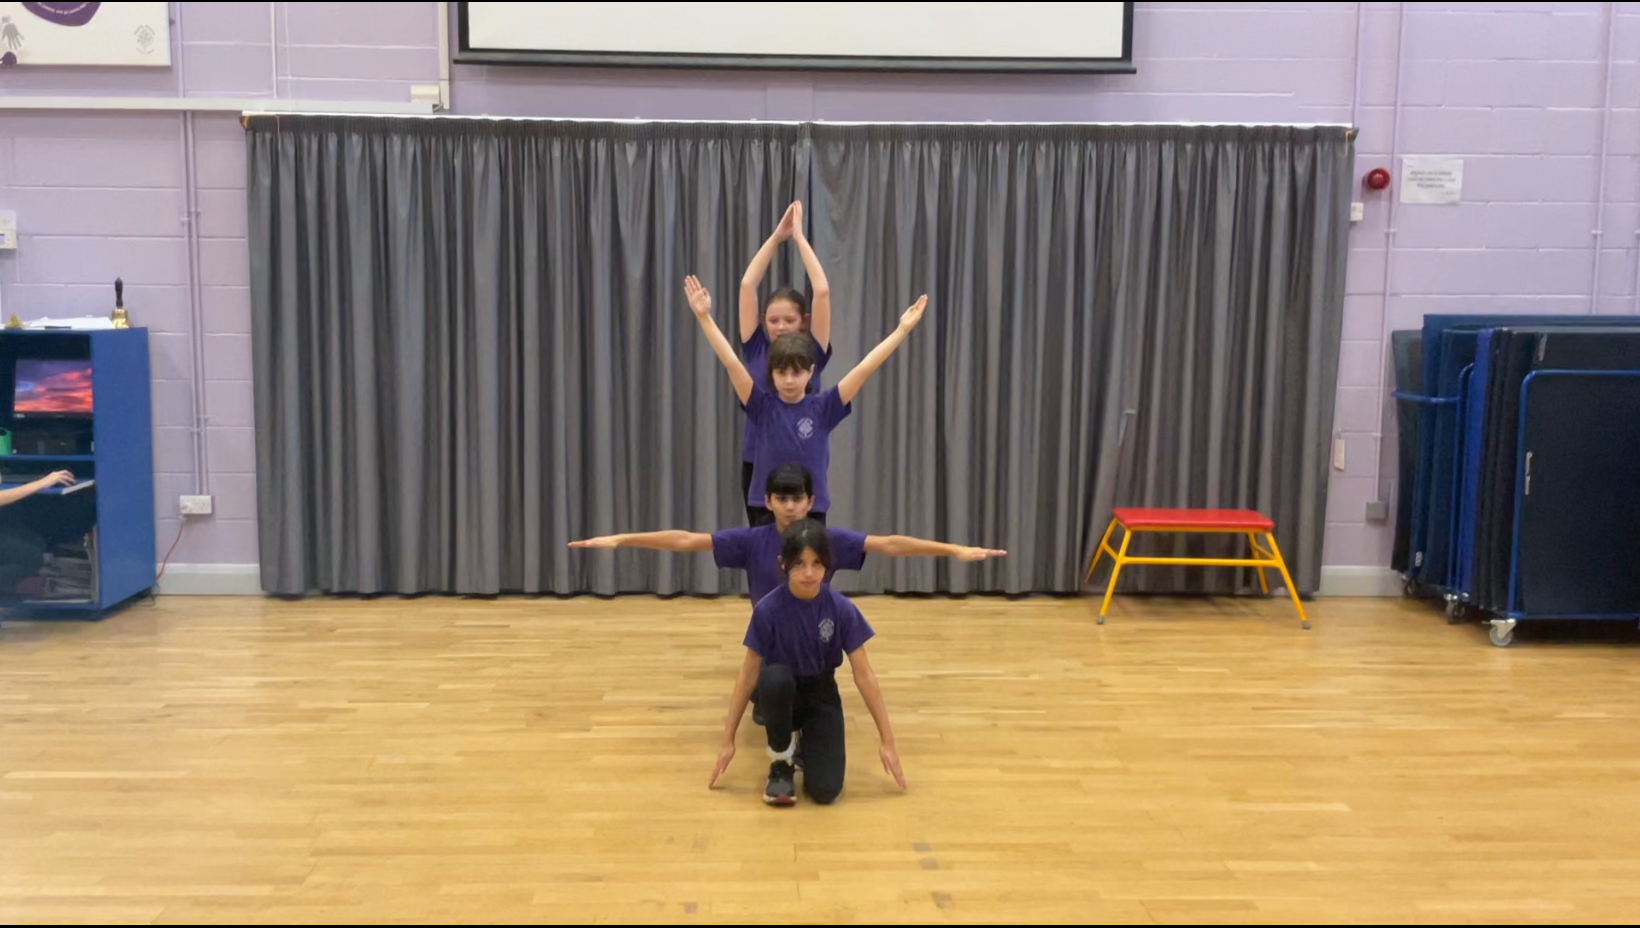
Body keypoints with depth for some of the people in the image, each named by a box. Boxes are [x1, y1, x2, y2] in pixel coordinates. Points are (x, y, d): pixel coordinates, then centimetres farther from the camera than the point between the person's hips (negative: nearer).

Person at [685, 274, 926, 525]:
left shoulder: (822, 408, -3)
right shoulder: (762, 407, -4)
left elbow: (864, 368, -7)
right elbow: (731, 363, -13)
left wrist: (903, 329, -10)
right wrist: (704, 316, -21)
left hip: (812, 512, 0)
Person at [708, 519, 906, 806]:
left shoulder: (841, 609, -17)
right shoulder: (767, 610, -20)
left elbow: (864, 675, -11)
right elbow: (748, 674, -12)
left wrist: (887, 740, -9)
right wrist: (728, 740, -10)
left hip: (821, 695, 0)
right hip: (782, 694, 0)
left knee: (825, 790, -20)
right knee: (776, 676, -38)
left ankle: (807, 742, 16)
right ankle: (781, 762, -11)